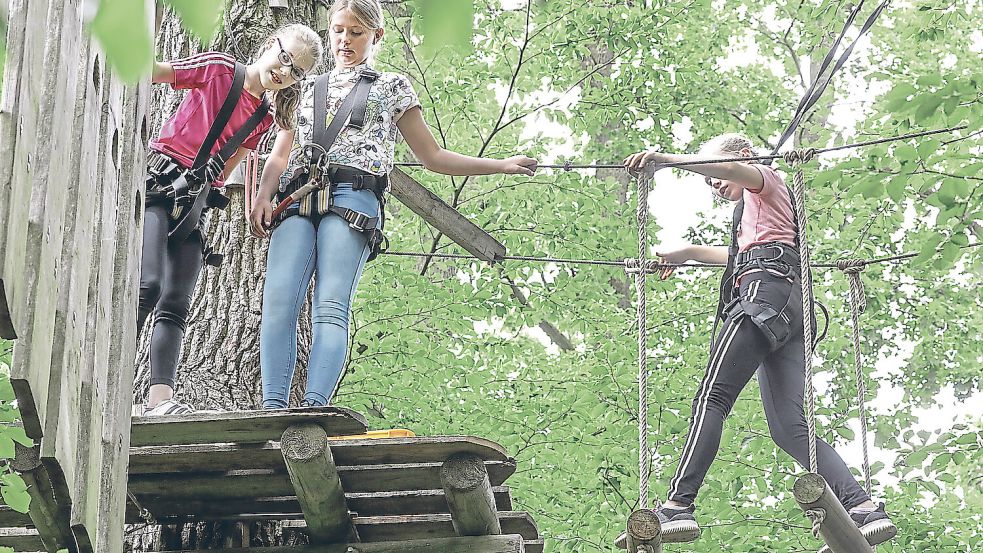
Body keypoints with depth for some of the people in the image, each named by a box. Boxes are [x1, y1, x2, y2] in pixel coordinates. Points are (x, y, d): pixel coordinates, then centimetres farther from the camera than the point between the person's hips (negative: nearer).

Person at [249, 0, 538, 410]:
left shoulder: (392, 88, 24)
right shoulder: (307, 88, 31)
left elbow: (432, 157, 23)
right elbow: (280, 156, 23)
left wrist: (501, 165, 18)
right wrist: (263, 196, 2)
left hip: (353, 197, -3)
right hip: (297, 201, 3)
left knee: (330, 307, -22)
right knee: (277, 301, -19)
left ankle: (314, 408, -36)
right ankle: (273, 408, -25)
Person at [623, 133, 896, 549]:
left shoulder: (765, 180, 15)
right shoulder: (754, 213, 40)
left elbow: (733, 167, -8)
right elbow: (741, 255, 56)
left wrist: (666, 159, -18)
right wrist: (686, 253, 66)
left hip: (767, 290, -9)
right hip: (791, 311, 9)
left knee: (712, 397, -20)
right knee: (788, 425, -4)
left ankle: (678, 506, -34)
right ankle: (863, 508, -18)